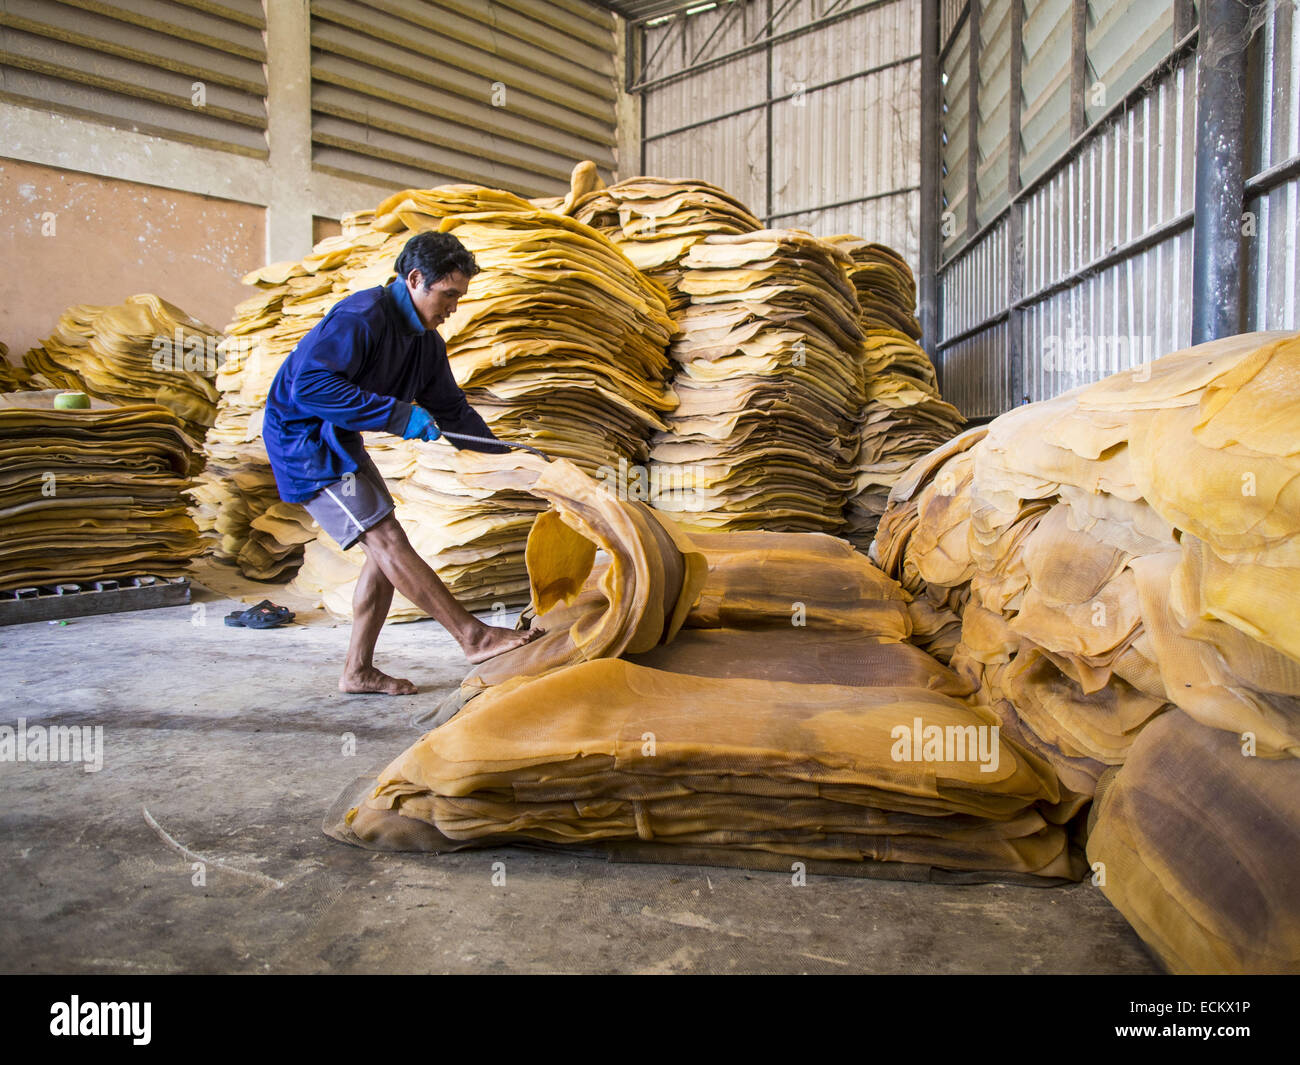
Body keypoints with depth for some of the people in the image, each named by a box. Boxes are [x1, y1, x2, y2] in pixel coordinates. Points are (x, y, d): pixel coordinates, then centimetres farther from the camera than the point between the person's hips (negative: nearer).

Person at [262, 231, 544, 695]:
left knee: (385, 549, 4)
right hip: (302, 436, -9)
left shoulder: (426, 342, 6)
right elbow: (310, 384, -31)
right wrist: (398, 414, -32)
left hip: (339, 440, 10)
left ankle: (358, 670, 12)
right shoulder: (360, 317, -22)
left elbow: (452, 408, 14)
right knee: (387, 539, -15)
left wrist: (504, 453, 5)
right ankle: (474, 637, -13)